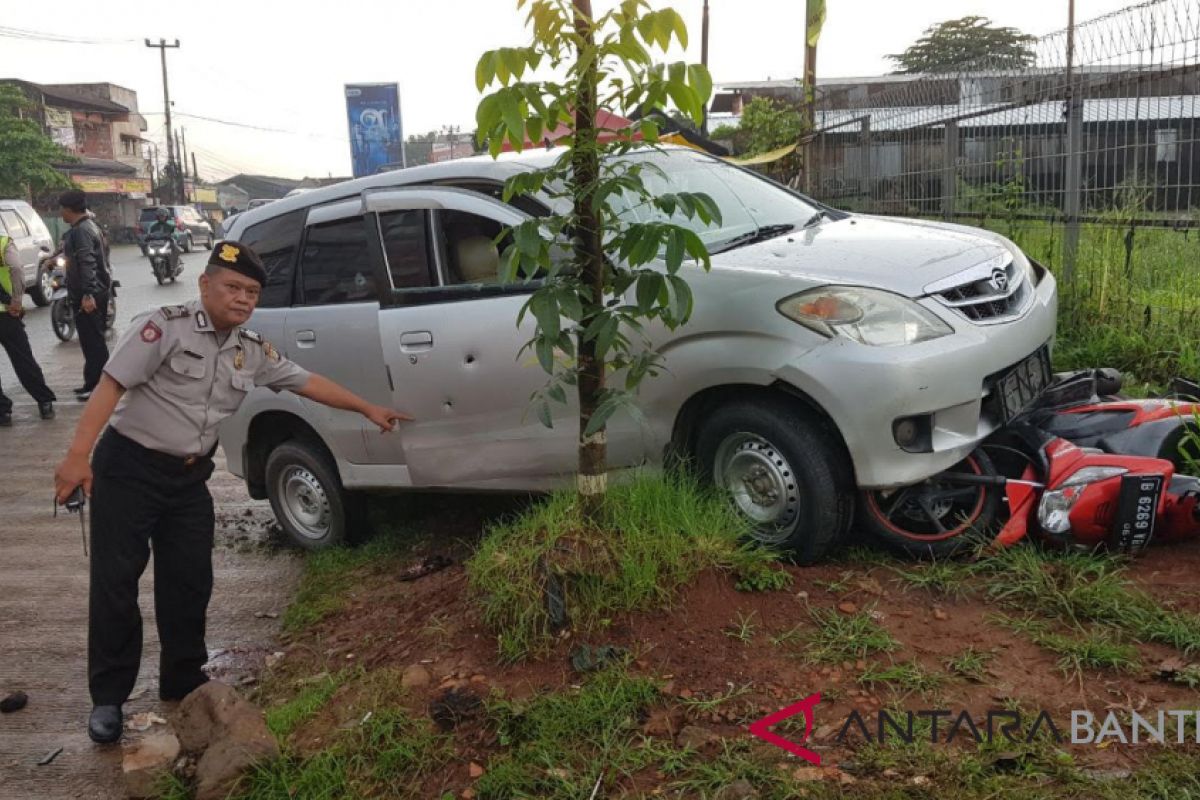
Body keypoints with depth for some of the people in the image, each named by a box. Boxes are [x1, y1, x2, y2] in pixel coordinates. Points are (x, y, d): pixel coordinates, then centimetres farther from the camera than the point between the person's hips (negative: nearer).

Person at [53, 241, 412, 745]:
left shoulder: (252, 351, 5)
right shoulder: (165, 327, -14)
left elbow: (306, 382, 15)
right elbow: (110, 387, -20)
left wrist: (368, 409, 17)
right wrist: (78, 456, -29)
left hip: (189, 476, 6)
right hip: (129, 468, -6)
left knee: (190, 582, 7)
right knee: (115, 582, -1)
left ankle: (183, 684, 24)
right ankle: (108, 698, 12)